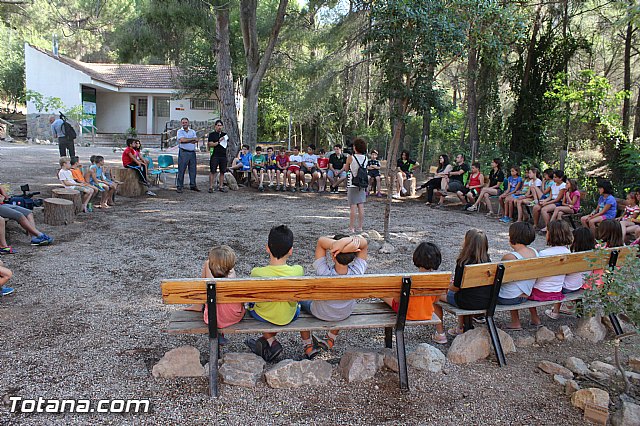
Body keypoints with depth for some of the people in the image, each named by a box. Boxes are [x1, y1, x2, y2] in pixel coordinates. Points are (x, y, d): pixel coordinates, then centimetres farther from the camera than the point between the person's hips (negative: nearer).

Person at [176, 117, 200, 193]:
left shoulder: (193, 131, 14)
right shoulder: (179, 132, 3)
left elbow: (196, 141, -1)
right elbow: (182, 140, -15)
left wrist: (186, 140, -11)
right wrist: (192, 139, -5)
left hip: (192, 152, 4)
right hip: (183, 152, -4)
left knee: (193, 170, 8)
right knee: (181, 170, -3)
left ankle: (193, 185, 19)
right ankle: (179, 187, 2)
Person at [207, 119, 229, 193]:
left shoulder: (224, 134, 15)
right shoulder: (212, 134, 2)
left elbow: (228, 144, 23)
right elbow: (210, 144, -8)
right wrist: (219, 142, -13)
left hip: (223, 155, 4)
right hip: (214, 155, -4)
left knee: (222, 172, 6)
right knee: (212, 171, -4)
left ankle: (221, 186, 13)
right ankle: (211, 187, -1)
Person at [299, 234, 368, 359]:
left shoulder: (324, 273, -40)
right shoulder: (357, 272, -34)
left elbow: (321, 241, -33)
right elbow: (363, 243, -27)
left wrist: (336, 244, -50)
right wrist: (353, 241, -47)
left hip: (320, 314, -2)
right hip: (346, 315, 3)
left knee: (299, 299, 27)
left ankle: (308, 346, 34)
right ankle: (330, 340, 49)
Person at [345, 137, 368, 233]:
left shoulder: (351, 158, -12)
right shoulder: (365, 158, 1)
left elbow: (346, 169, 3)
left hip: (352, 184, -4)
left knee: (353, 206, -2)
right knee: (361, 206, 7)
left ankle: (351, 227, 1)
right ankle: (360, 227, 12)